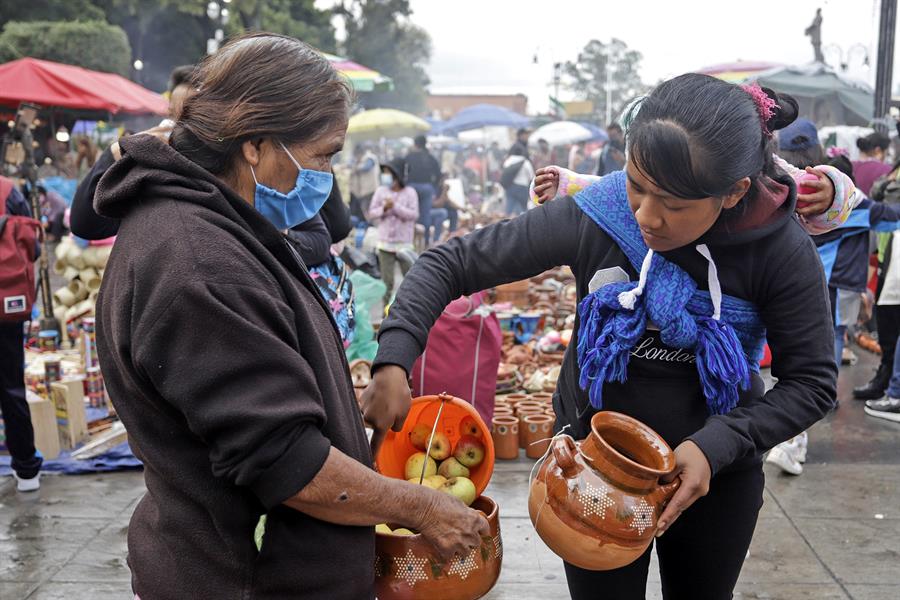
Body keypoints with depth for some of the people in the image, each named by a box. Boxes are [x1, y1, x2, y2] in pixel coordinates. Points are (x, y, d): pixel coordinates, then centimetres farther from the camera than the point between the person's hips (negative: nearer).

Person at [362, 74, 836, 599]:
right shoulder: (595, 216, -23)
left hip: (717, 470, 1)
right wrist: (394, 361, -30)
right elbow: (450, 264, -17)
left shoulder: (781, 249, -21)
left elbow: (813, 381, -11)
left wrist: (717, 446, -26)